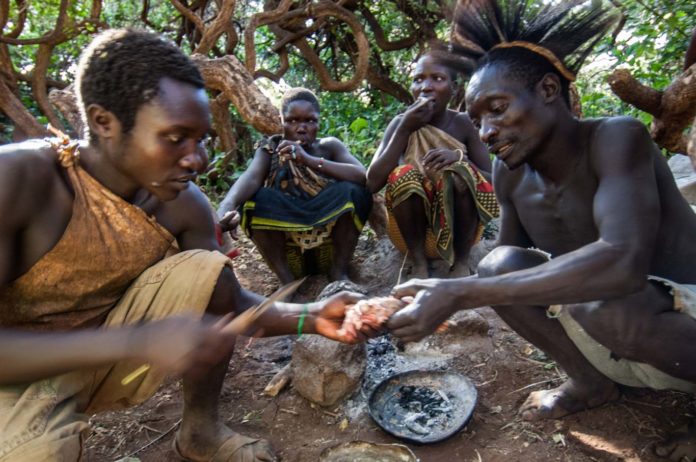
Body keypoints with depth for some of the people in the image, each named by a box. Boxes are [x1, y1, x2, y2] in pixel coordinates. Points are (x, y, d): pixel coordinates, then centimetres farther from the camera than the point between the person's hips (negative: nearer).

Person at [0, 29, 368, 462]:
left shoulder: (184, 203, -13)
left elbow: (228, 300, -4)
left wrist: (311, 317, -20)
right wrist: (139, 340, -41)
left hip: (110, 353, 5)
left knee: (207, 269, -16)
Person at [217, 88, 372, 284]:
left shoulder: (329, 146, -1)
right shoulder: (270, 148, -2)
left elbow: (362, 176, -19)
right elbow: (251, 178, -23)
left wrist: (311, 161, -32)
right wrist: (226, 207, -46)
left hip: (330, 232, 0)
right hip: (284, 239, 0)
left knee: (351, 191, -24)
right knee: (253, 199, -23)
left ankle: (339, 270, -10)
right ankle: (287, 280, -16)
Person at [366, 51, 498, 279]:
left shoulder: (463, 123, -6)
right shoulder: (400, 123, -7)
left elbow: (491, 181, -8)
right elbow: (372, 183, -18)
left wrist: (459, 157, -26)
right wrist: (404, 130, -24)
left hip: (457, 227, 0)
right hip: (414, 228, 0)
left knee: (460, 172, -26)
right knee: (403, 175, -25)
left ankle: (461, 260, -11)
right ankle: (418, 261, -12)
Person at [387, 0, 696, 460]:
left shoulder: (617, 138, -23)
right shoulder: (508, 173, -5)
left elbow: (623, 262, -40)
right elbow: (511, 265, 5)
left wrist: (459, 293, -42)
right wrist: (440, 296, -13)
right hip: (616, 343, 6)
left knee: (605, 301, -35)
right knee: (499, 267, -15)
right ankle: (591, 383, 6)